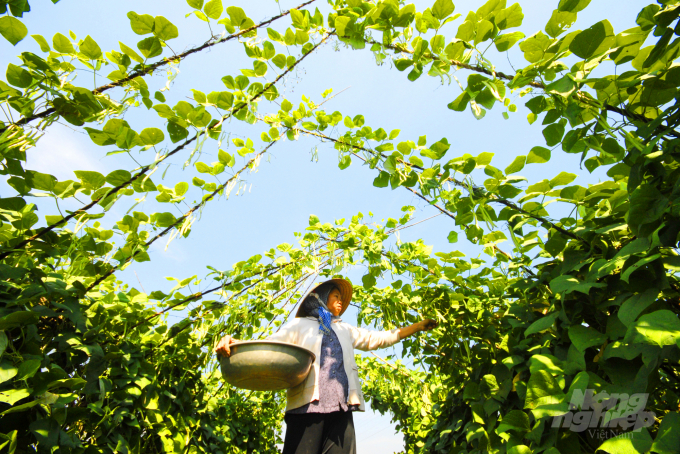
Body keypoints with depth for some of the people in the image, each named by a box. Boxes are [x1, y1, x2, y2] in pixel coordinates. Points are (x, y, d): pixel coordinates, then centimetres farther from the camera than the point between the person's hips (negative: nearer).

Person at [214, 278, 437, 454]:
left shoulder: (345, 330, 28)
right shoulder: (300, 325, 15)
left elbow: (380, 338, 28)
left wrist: (419, 326, 26)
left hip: (340, 407, 4)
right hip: (307, 403, -3)